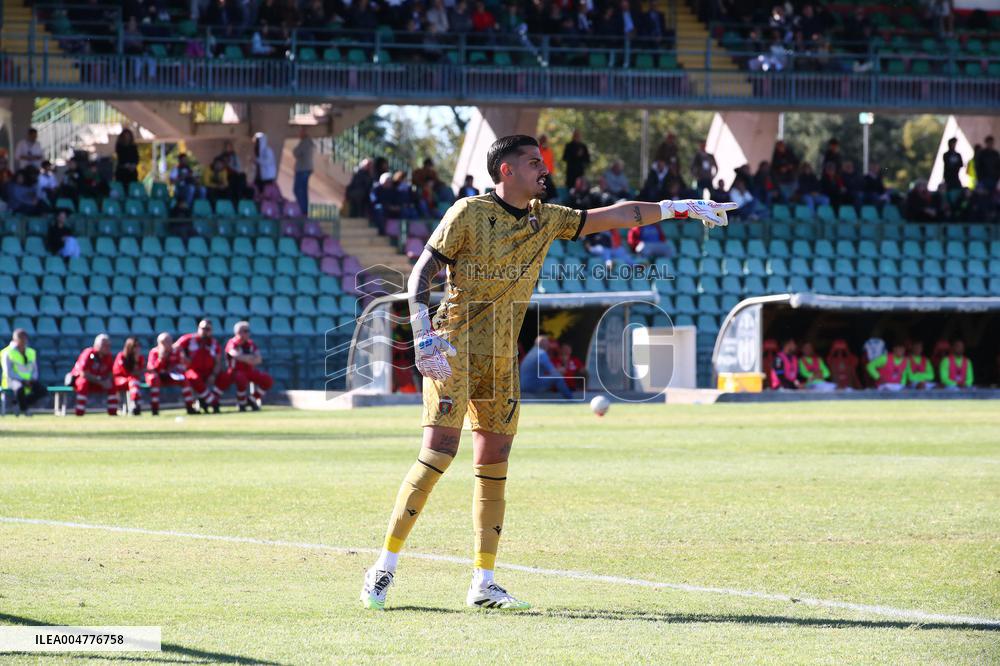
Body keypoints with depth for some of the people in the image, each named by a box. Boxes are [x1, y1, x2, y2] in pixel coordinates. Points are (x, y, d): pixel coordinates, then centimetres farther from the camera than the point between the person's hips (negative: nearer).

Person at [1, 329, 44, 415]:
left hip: (29, 381, 5)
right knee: (19, 388, -40)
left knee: (42, 390, -24)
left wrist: (32, 380, -7)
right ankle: (23, 409, -18)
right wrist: (23, 381, -21)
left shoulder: (31, 353, 16)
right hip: (13, 380, -5)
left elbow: (35, 370, 16)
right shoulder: (8, 353, -3)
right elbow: (9, 373, -11)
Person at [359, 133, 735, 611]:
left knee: (494, 464, 4)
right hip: (454, 351, -7)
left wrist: (680, 208, 13)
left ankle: (483, 583, 8)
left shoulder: (545, 220, 10)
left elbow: (614, 216, 16)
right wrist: (423, 336, -19)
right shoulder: (468, 214, -7)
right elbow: (420, 273, -8)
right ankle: (384, 567, -10)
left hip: (502, 357, 7)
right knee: (439, 453, -15)